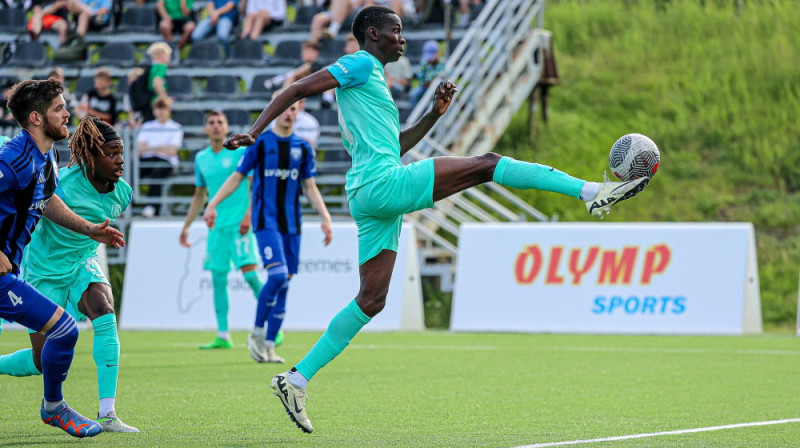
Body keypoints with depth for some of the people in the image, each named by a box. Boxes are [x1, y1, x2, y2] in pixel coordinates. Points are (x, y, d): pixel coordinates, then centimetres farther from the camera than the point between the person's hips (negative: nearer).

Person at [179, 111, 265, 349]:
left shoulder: (240, 152, -2)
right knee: (218, 278, 3)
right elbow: (199, 195, 23)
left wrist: (248, 215, -17)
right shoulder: (201, 158, 14)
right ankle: (223, 336, 7)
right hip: (216, 226, 5)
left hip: (240, 224, -5)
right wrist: (186, 226, 21)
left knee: (250, 273, -14)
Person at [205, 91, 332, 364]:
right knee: (277, 275, -20)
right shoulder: (259, 143, 1)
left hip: (291, 224, 4)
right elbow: (237, 177, 3)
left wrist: (325, 216, 3)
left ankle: (269, 345, 8)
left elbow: (310, 188, 15)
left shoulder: (303, 148, 11)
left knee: (284, 284, 1)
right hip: (266, 221, -4)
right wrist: (213, 204, -7)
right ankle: (256, 334, -4)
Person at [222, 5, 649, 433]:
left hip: (369, 199, 10)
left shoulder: (370, 81, 30)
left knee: (371, 300, 7)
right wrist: (253, 133, -15)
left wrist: (434, 114, 24)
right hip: (382, 184, -10)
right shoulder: (360, 65, 1)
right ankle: (590, 191, -17)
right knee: (486, 164, -11)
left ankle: (296, 379, 5)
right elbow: (296, 89, -6)